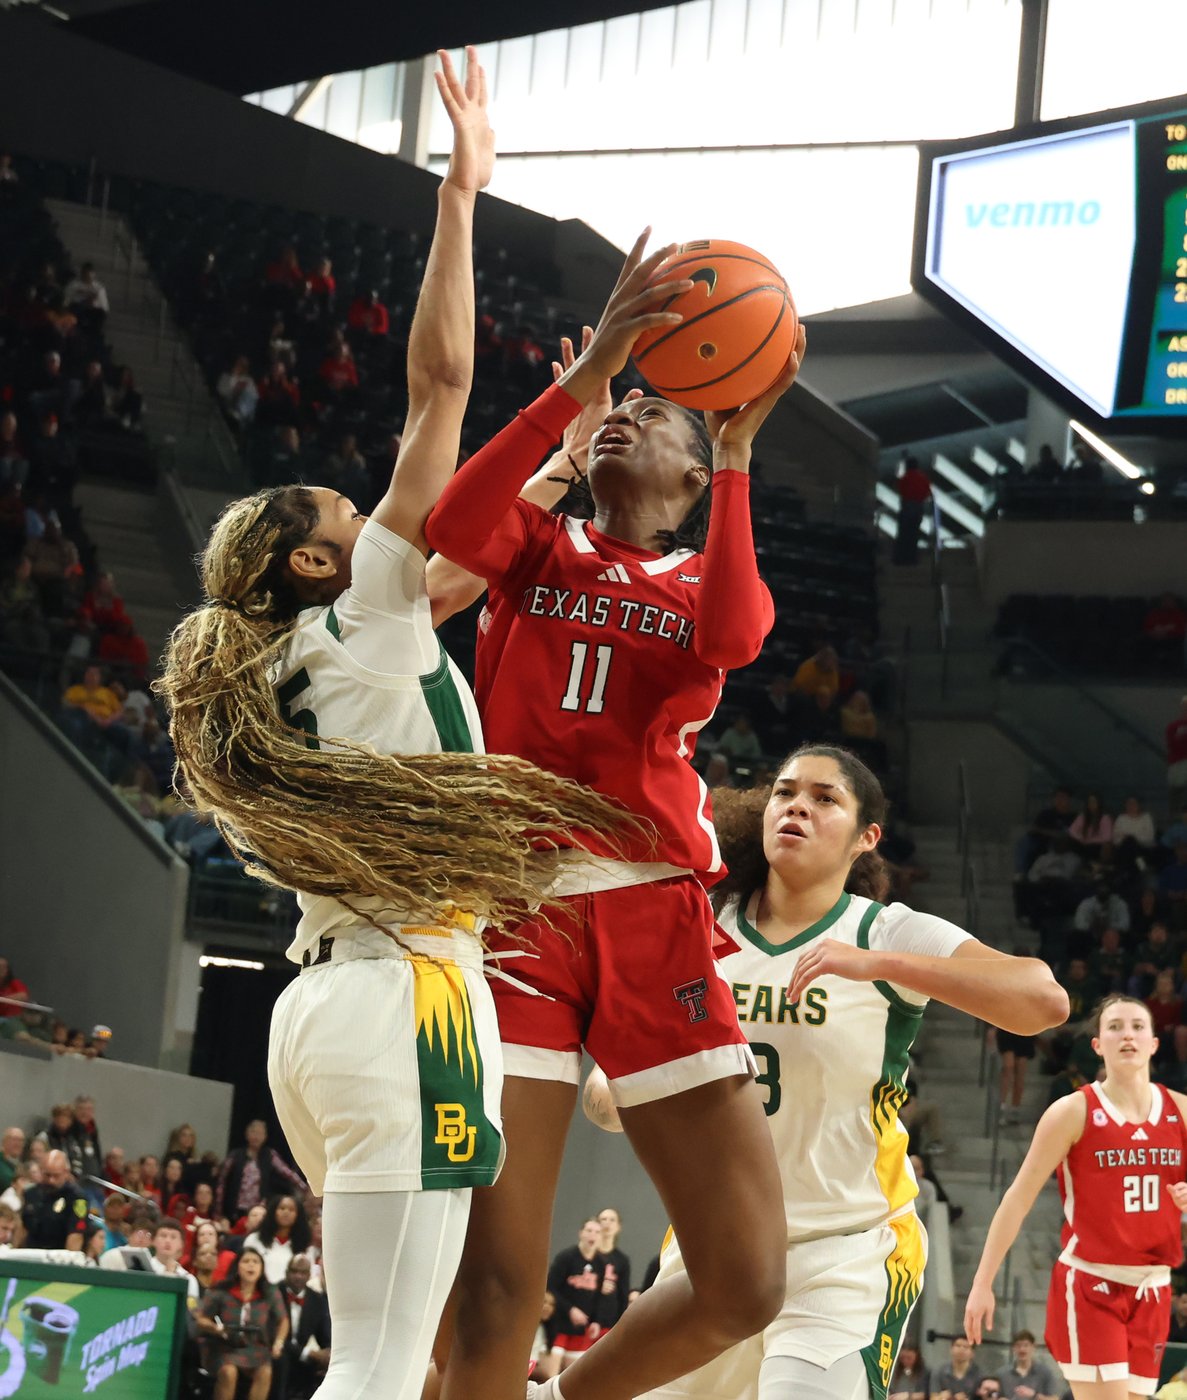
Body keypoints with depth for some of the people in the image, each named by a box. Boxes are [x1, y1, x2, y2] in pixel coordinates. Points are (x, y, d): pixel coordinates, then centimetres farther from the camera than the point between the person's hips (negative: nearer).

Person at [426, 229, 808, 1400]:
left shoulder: (706, 577, 17)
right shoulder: (535, 546, 16)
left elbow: (729, 637, -9)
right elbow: (449, 527, -10)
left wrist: (739, 446, -10)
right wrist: (587, 371, -13)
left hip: (653, 915, 2)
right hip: (518, 900, -2)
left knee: (747, 1285, -3)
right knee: (497, 1285, -11)